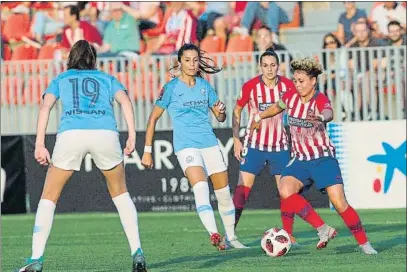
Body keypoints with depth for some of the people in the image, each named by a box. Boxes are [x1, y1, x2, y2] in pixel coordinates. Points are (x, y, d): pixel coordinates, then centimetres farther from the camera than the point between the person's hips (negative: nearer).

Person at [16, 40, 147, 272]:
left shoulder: (60, 80, 27)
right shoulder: (107, 79, 29)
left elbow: (46, 107, 9)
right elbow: (125, 101, 9)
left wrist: (40, 145, 3)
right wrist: (132, 136, 2)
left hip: (70, 134, -1)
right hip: (105, 132, 1)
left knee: (49, 197, 12)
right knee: (120, 193, 22)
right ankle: (137, 253, 12)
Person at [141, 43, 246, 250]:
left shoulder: (204, 86, 10)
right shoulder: (171, 88, -3)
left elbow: (220, 117, 17)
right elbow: (154, 117, 1)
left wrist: (221, 111, -8)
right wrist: (147, 150, -1)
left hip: (209, 143, 5)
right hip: (186, 146, -5)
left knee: (224, 192, 6)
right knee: (200, 187, -25)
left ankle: (231, 237, 22)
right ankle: (214, 235, -37)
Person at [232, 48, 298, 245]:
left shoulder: (288, 86, -6)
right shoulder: (250, 86, -10)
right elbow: (237, 111, 4)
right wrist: (236, 139, -2)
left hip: (280, 145, 2)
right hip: (254, 145, -2)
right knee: (243, 188, -10)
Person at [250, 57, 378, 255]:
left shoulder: (321, 101, -18)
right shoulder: (291, 96, -2)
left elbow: (328, 114, -43)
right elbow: (277, 107, 23)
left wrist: (319, 117, -66)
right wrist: (258, 118, 36)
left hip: (323, 158, -5)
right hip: (300, 159, 5)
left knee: (339, 203, -16)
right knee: (285, 191, -24)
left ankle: (364, 243, 0)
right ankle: (323, 229, -16)